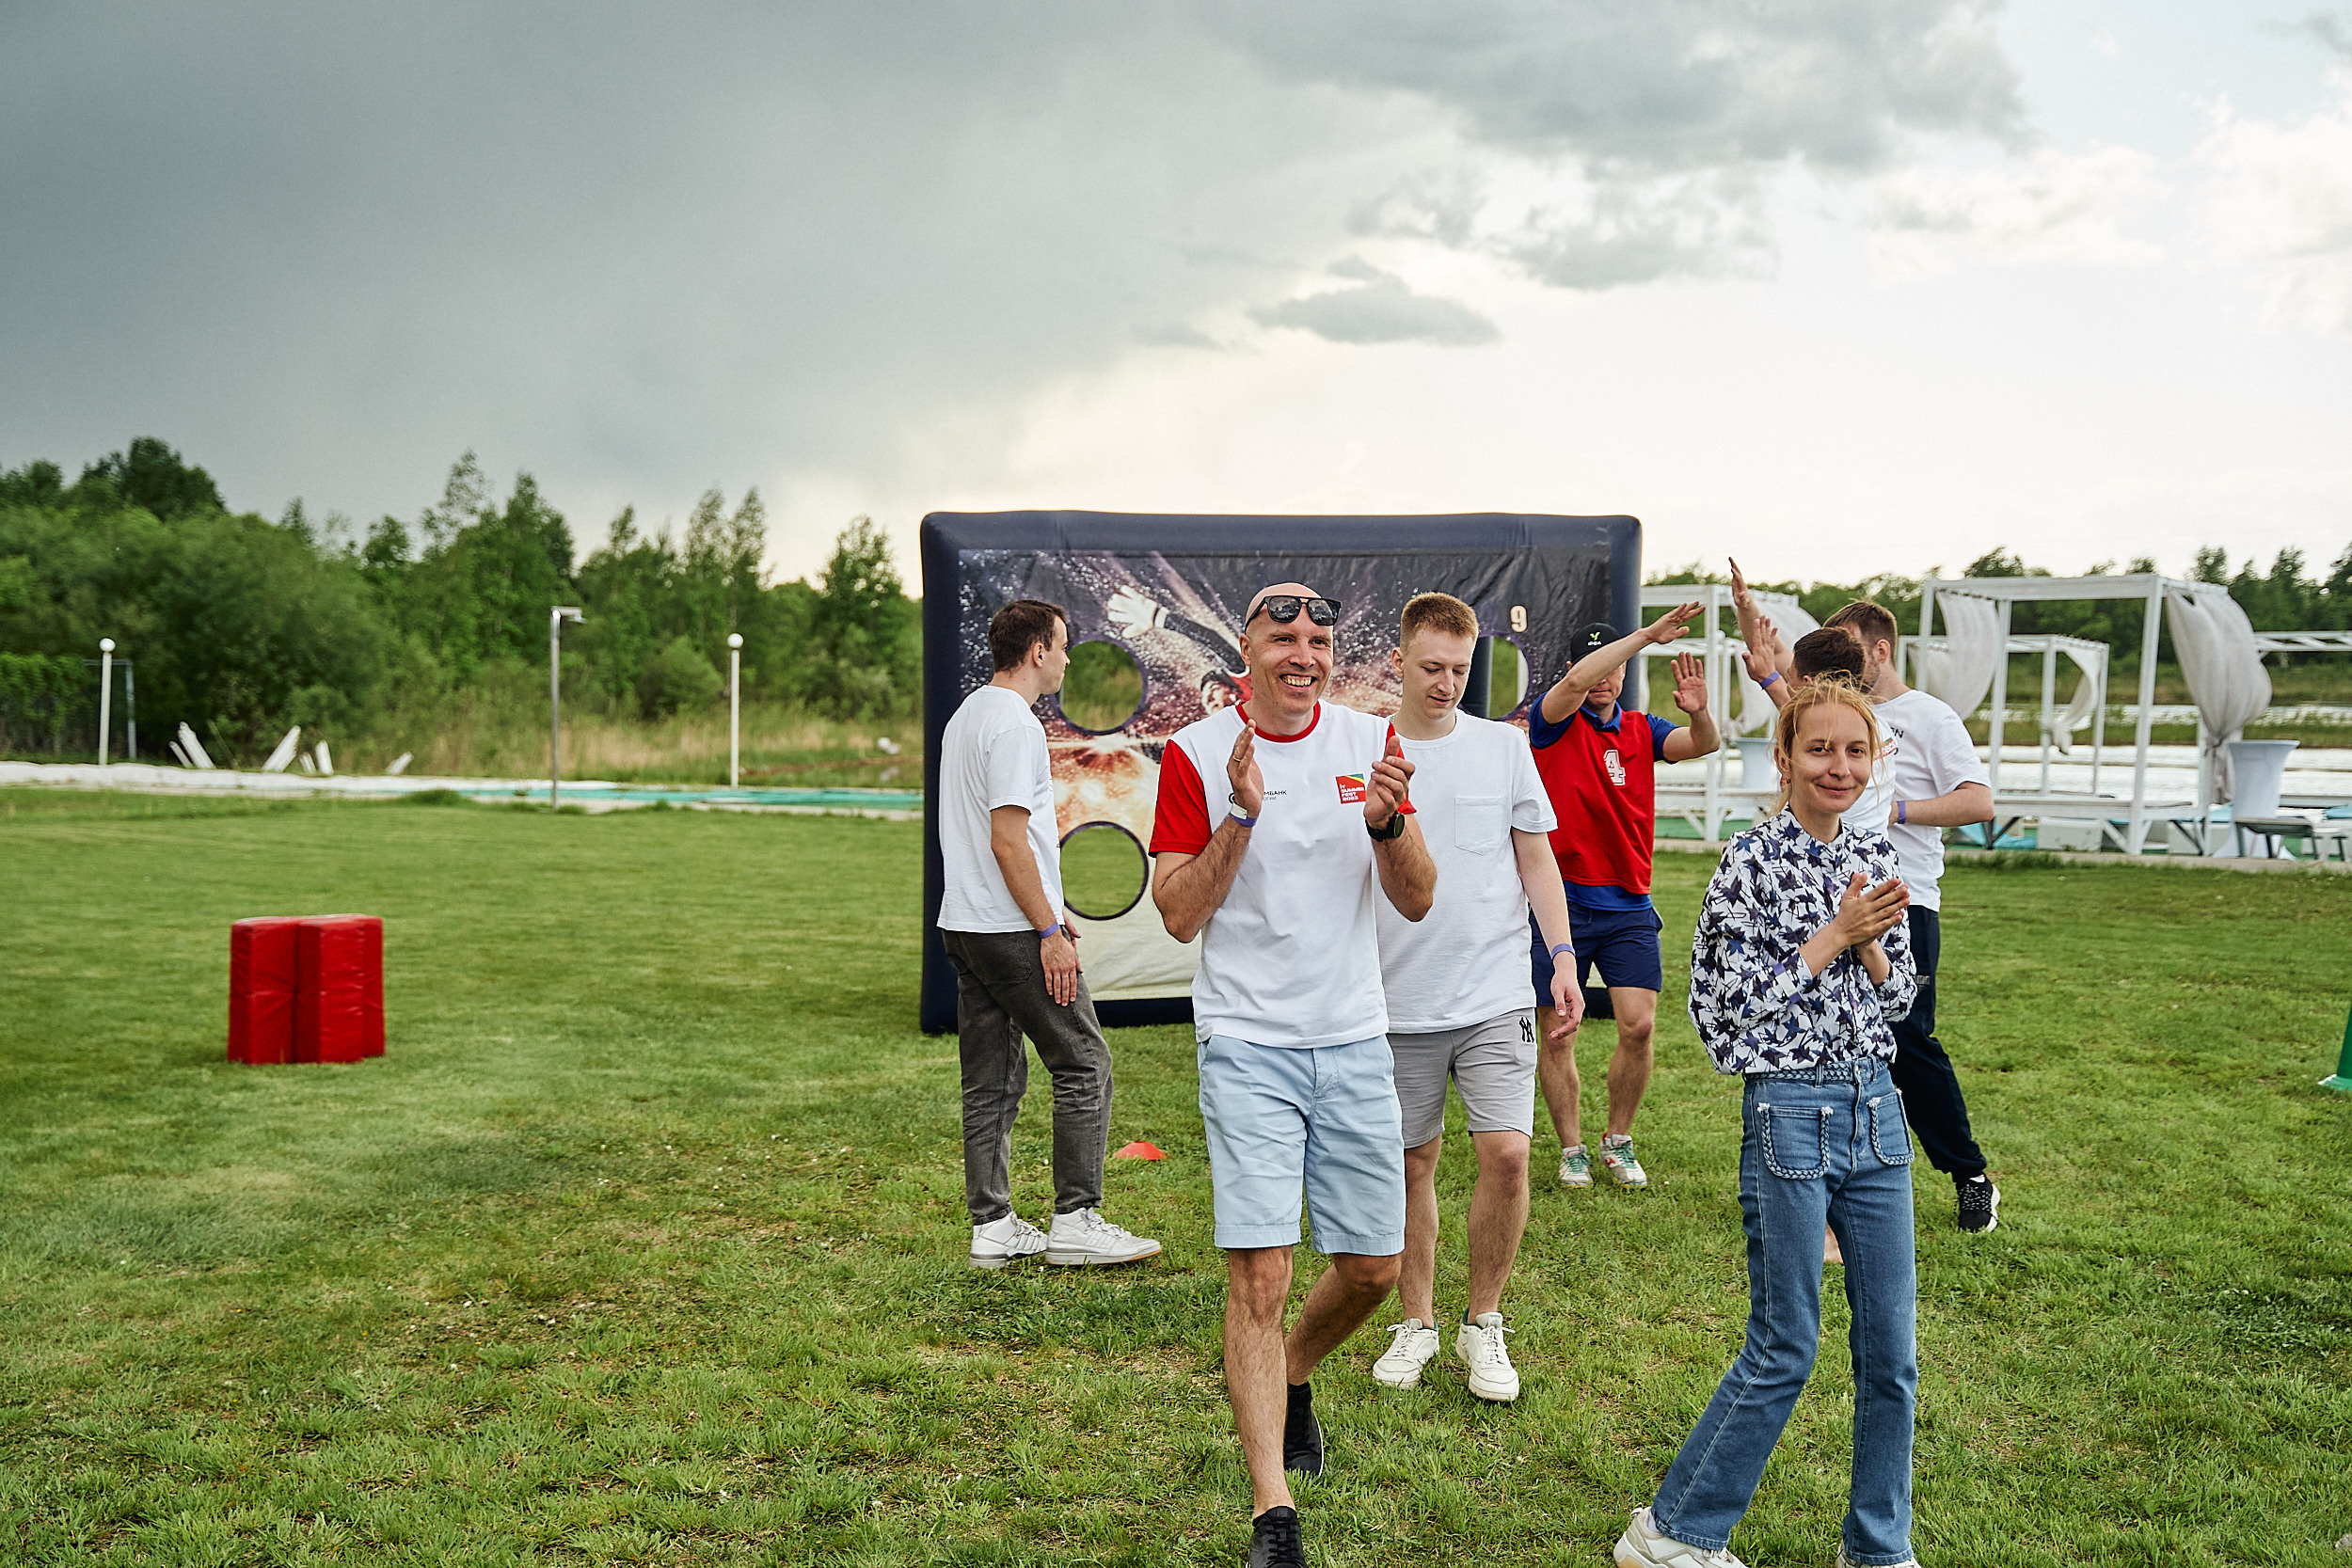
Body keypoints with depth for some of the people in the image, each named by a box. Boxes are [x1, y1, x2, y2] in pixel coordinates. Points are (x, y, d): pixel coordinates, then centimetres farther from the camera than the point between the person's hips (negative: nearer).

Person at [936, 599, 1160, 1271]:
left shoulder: (965, 717, 17)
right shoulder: (1015, 724, -15)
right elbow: (1009, 843, -20)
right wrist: (1050, 930, -17)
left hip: (962, 926, 10)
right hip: (1014, 931, -10)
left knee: (992, 1082, 10)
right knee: (1084, 1065, -1)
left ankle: (993, 1229, 13)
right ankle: (1076, 1221, 2)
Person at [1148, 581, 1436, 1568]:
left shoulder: (1371, 743, 4)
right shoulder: (1196, 755, -4)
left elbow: (1416, 904, 2)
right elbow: (1178, 915, -6)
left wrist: (1388, 820, -18)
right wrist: (1241, 815, -19)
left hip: (1354, 1042, 4)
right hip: (1247, 1046, -4)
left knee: (1373, 1268, 11)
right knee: (1259, 1273, -11)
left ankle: (1290, 1379, 42)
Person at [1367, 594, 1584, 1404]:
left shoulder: (1503, 746, 6)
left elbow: (1535, 857, 10)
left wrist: (1563, 956, 1)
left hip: (1493, 994, 0)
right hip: (1397, 1001, 0)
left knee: (1506, 1151, -11)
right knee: (1413, 1162, 8)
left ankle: (1483, 1322, 7)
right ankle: (1416, 1322, 24)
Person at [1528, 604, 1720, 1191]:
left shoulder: (1640, 730, 10)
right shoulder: (1554, 722, -1)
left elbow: (1703, 745, -7)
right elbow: (1575, 683, -23)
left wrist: (1699, 712, -30)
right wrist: (1647, 633, -27)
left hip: (1627, 906, 3)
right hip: (1560, 902, -3)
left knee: (1639, 1025, -5)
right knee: (1556, 1035, 3)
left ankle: (1619, 1143, 14)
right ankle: (1572, 1150, 19)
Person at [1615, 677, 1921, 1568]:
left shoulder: (1876, 857, 7)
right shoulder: (1754, 862, -11)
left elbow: (1901, 998, 12)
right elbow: (1730, 1008, -14)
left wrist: (1871, 945, -8)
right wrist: (1832, 937, -14)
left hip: (1875, 1108, 6)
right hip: (1789, 1114, -6)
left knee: (1892, 1346, 10)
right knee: (1784, 1352, 1)